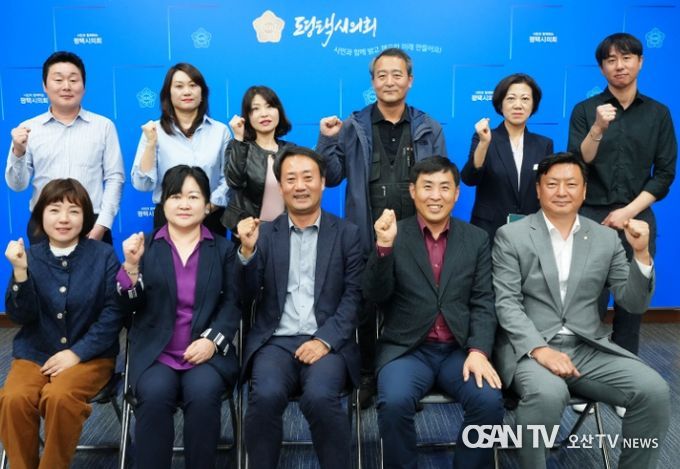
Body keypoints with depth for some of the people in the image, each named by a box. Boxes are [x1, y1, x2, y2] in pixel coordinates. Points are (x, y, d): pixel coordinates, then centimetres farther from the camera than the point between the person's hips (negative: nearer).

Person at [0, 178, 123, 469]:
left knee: (59, 396, -30)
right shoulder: (30, 256, 2)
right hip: (35, 353, 2)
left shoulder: (103, 255, -3)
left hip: (90, 354, -2)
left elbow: (113, 313, -6)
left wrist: (77, 353, -14)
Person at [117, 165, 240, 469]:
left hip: (207, 351, 0)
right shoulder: (144, 246, 10)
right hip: (155, 352, 0)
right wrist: (131, 265, -13)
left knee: (203, 394, -29)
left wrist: (212, 339, -14)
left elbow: (233, 303, 3)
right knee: (155, 395, -29)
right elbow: (128, 307, 4)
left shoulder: (224, 249, 11)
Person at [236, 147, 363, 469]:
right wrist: (247, 251, -12)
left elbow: (354, 296, 0)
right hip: (275, 341, 1)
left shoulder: (347, 233, 9)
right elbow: (247, 297, 6)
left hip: (326, 342, -1)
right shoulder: (265, 234, 12)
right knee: (266, 396, -28)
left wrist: (325, 340, -14)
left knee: (320, 397, -30)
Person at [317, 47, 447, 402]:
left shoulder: (429, 129, 6)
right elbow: (331, 177, 3)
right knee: (365, 311, 9)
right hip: (366, 240, 0)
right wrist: (328, 140, -12)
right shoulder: (353, 127, 3)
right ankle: (367, 376, 26)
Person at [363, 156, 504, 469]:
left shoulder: (476, 239, 9)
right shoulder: (392, 236, 2)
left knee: (489, 402, -24)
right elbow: (375, 295, -7)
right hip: (407, 349, -2)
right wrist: (384, 245, -22)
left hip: (460, 350, 2)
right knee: (395, 402, -29)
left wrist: (479, 351, -12)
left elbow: (483, 303, 4)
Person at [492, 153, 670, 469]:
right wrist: (539, 349, -22)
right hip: (529, 347, -3)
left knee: (654, 390, -19)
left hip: (589, 348, 4)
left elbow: (634, 304, 8)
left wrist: (641, 253, -8)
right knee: (548, 394, -34)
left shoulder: (606, 238, 11)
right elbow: (506, 303, -7)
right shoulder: (511, 236, 2)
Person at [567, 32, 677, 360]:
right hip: (591, 218, -2)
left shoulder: (658, 114, 7)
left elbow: (665, 174, 4)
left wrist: (629, 211, -7)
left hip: (637, 219, 2)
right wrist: (598, 129, -21)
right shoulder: (585, 110, 3)